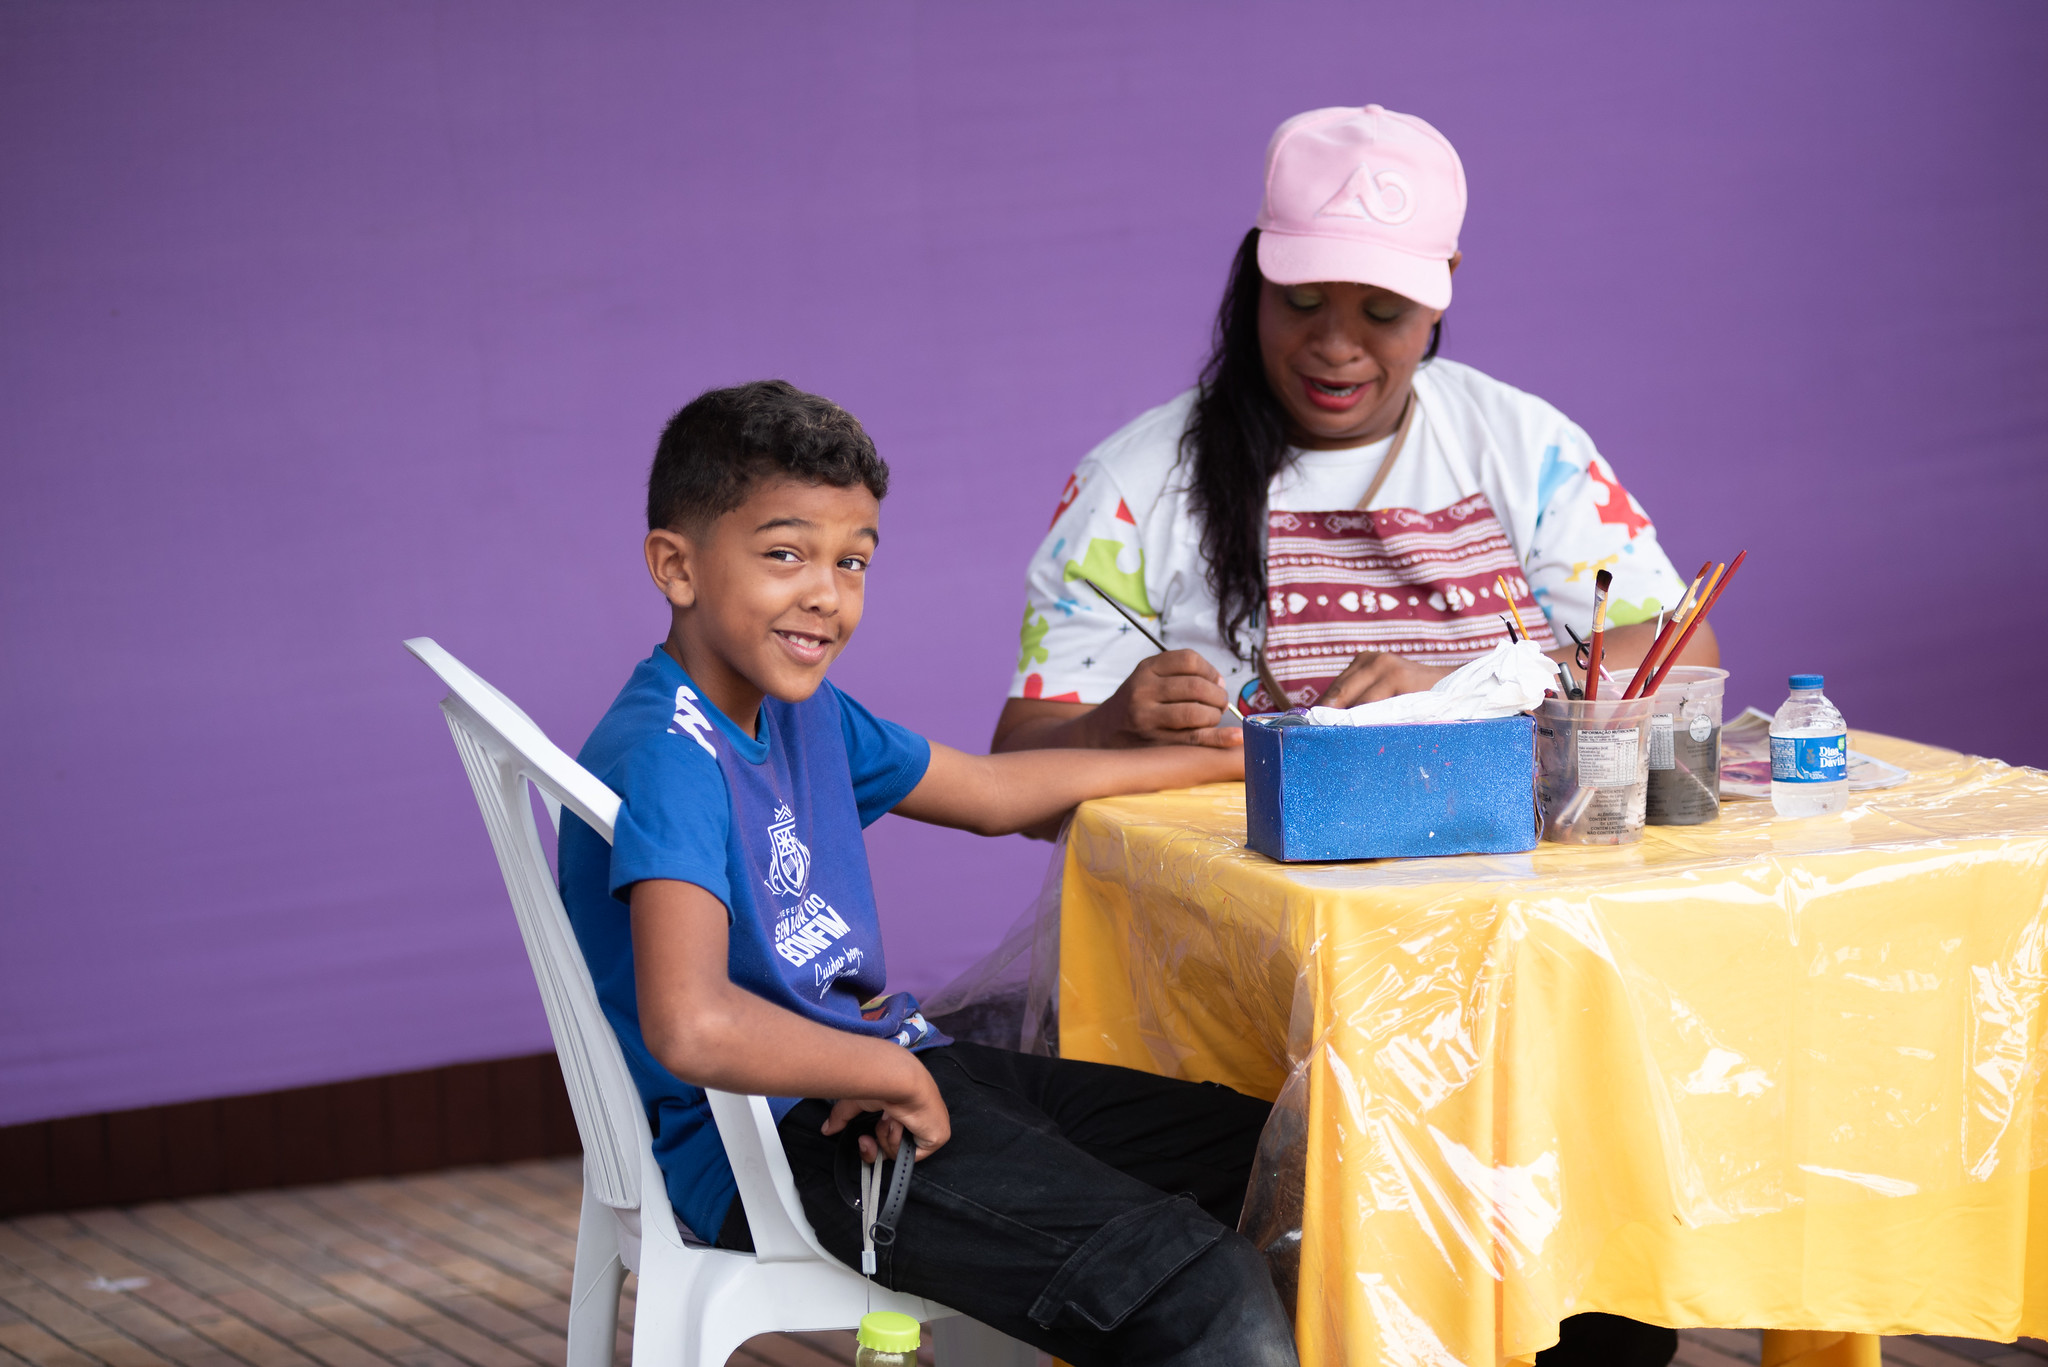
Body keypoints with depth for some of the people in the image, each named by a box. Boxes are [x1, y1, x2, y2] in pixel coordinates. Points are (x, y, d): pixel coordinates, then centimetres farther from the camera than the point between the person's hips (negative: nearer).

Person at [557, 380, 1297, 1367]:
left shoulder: (803, 713, 11)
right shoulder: (665, 758, -20)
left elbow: (991, 792, 29)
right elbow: (689, 1026, -35)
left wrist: (1222, 760, 34)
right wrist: (894, 1075, -21)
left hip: (892, 1070, 11)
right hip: (772, 1147, -10)